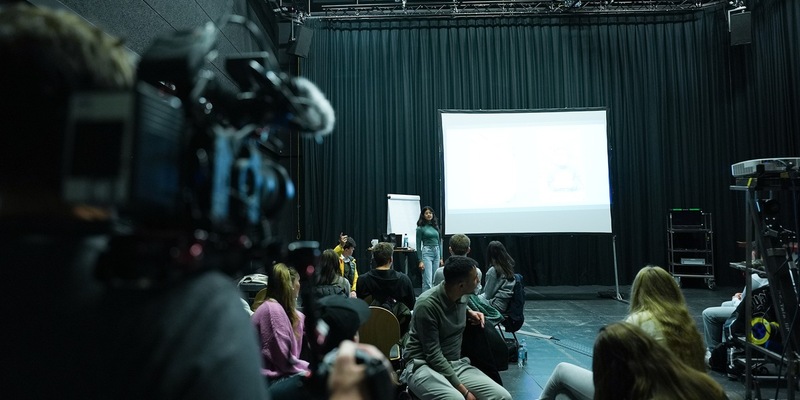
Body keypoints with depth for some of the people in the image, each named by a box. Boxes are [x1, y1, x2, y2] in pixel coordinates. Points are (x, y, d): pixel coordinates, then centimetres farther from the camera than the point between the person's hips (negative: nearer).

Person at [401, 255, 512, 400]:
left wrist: (469, 312, 7)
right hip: (424, 365, -6)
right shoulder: (427, 304, -20)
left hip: (456, 364, 7)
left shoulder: (461, 296, 3)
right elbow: (433, 355, -20)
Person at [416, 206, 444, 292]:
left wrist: (441, 258, 11)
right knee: (427, 281, -12)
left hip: (436, 252, 6)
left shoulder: (436, 226, 13)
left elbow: (439, 242, 16)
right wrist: (420, 261, -11)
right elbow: (418, 245, -5)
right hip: (426, 253, -6)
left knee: (435, 280, 9)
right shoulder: (420, 228, -3)